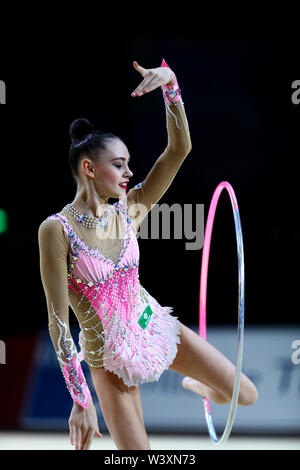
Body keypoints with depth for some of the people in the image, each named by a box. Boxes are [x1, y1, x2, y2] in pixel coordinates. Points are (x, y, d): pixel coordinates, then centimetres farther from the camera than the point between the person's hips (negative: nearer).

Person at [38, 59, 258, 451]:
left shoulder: (129, 212, -3)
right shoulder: (57, 229, -19)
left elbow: (179, 148, -9)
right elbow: (58, 320, -19)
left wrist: (171, 86, -23)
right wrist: (81, 401, -21)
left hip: (154, 327, 5)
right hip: (109, 355, -5)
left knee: (246, 395, 7)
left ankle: (198, 386, 41)